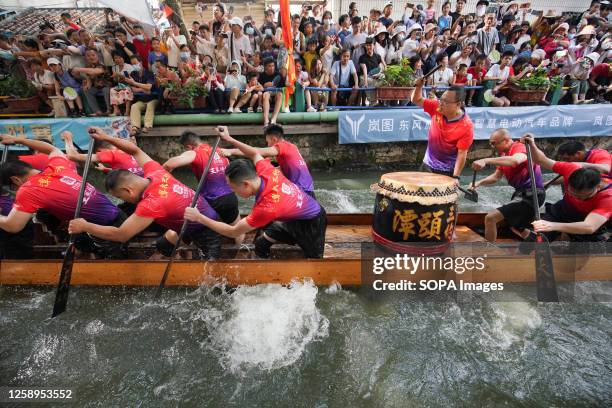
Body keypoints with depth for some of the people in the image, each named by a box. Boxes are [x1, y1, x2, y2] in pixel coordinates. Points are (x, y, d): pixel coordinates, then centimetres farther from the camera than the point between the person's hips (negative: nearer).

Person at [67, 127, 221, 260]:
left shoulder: (152, 203, -31)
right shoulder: (155, 173, -9)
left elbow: (120, 235, -25)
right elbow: (135, 150, 9)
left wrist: (84, 226, -13)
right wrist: (106, 138, 7)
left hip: (207, 231, -8)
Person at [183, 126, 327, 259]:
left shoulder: (266, 207, -39)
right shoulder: (267, 172, -19)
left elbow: (233, 232, -27)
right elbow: (255, 153, 7)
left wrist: (199, 217, -22)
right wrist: (229, 139, 8)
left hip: (312, 223, -8)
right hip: (295, 216, 8)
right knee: (261, 245, 9)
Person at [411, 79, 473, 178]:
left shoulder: (467, 126, -21)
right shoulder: (437, 107, -10)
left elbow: (462, 154, -20)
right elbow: (417, 100, 2)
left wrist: (455, 177, -24)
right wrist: (419, 85, -16)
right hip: (428, 165, 5)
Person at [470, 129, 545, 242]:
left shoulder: (519, 147, -16)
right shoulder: (504, 154, 10)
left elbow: (515, 160, -41)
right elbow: (496, 176, 10)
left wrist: (486, 161, -47)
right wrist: (479, 182, -8)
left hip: (531, 194, -10)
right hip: (522, 193, 10)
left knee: (491, 217, -18)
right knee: (516, 226, 28)